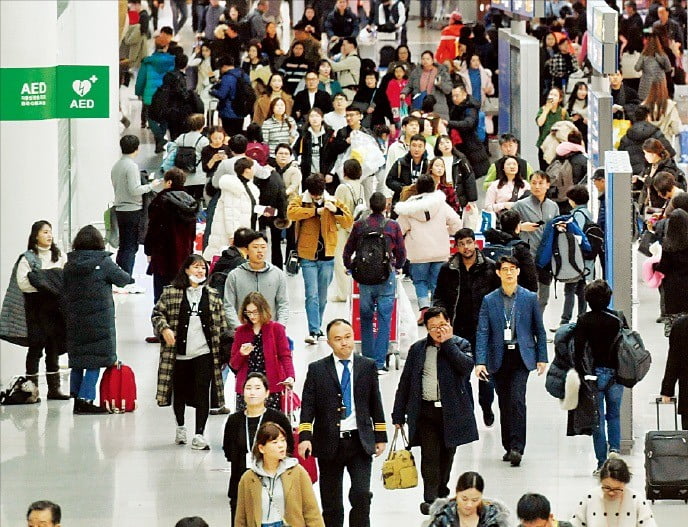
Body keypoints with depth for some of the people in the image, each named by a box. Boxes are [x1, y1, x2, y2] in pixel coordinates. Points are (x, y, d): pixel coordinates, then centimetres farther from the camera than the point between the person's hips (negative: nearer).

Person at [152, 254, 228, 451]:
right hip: (179, 352, 0)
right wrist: (164, 329, -15)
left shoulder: (212, 296, 9)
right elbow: (157, 313, 2)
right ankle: (180, 427, 35)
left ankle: (199, 435, -5)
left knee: (202, 393, -7)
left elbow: (221, 323, 13)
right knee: (180, 391, 13)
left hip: (204, 353, 0)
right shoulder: (171, 293, 1)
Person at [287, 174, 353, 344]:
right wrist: (315, 211, -20)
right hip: (308, 257, -3)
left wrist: (336, 211, -16)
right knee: (312, 295, -11)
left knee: (322, 296, 12)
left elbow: (349, 222, 1)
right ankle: (313, 331, -13)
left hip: (327, 256, 3)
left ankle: (317, 328, 27)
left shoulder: (333, 202, 5)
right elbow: (291, 213, -21)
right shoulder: (300, 201, -1)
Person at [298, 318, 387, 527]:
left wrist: (380, 437, 8)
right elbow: (307, 407, -1)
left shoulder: (367, 366, 7)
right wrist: (305, 437, -13)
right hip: (329, 443, 0)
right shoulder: (317, 369, 3)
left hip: (360, 442, 0)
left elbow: (376, 404, 11)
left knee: (361, 494, -12)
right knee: (331, 502, 6)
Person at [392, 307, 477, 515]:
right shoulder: (418, 349, 7)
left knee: (446, 455, 11)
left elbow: (466, 366, -18)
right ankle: (430, 499, -11)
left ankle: (442, 495, 27)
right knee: (430, 456, -9)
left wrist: (447, 342, -13)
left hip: (452, 411, 0)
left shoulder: (460, 345, 3)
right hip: (426, 410, 0)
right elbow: (405, 383, 9)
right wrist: (398, 415, 6)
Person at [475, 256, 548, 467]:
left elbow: (539, 330, 9)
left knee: (517, 400, -15)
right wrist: (480, 361, -10)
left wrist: (542, 358, 4)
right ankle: (509, 447, 16)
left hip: (521, 357, -2)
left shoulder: (530, 298, 4)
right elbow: (482, 332, 0)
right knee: (504, 404, 6)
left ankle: (517, 447, -16)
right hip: (499, 359, 2)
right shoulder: (489, 301, 5)